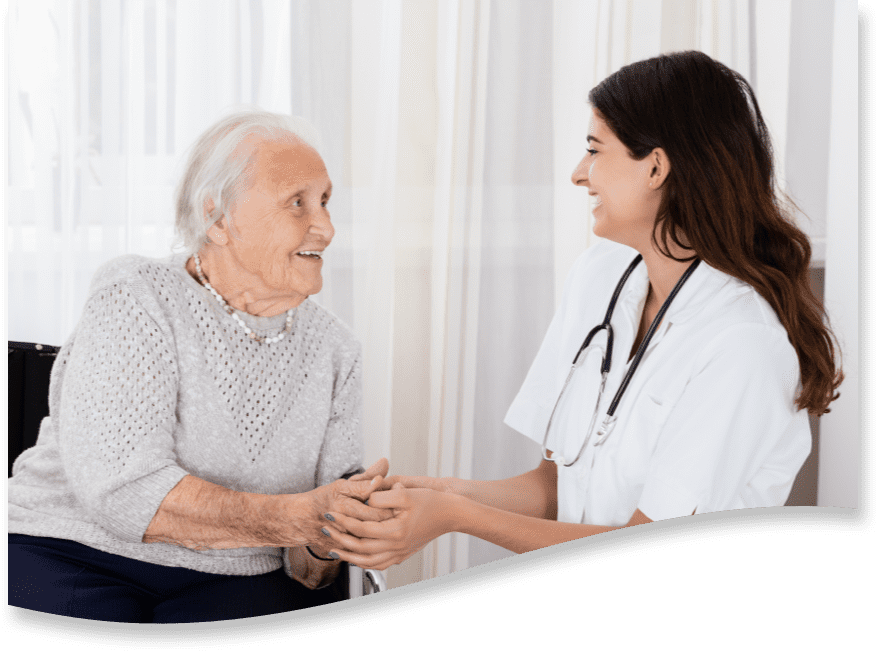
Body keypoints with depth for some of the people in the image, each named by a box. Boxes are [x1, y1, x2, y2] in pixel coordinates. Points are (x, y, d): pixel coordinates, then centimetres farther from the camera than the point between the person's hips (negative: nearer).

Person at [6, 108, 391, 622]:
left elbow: (307, 565, 6)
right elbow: (122, 489, -21)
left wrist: (322, 547, -19)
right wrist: (293, 518, -28)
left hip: (235, 581, 4)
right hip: (72, 557, -3)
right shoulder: (135, 299, -7)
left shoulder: (334, 351, 7)